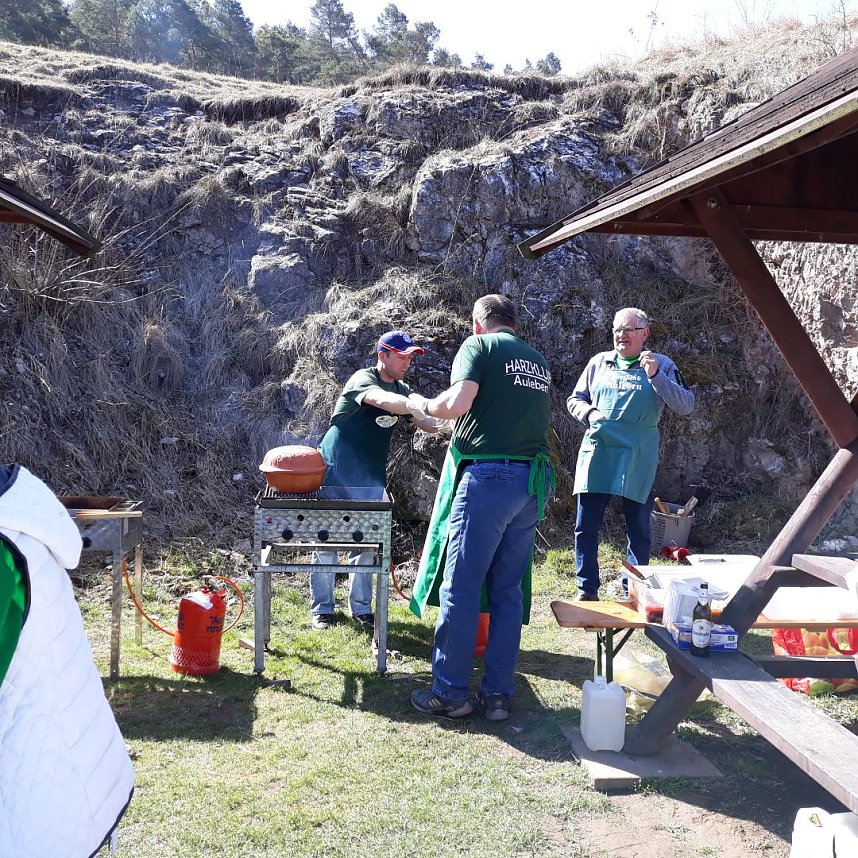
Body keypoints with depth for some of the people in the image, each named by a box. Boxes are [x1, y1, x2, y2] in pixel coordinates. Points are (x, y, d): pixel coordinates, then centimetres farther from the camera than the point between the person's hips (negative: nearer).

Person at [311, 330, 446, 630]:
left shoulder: (402, 390, 9)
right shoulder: (363, 379, -14)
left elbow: (425, 422, 1)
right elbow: (383, 400, -36)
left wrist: (444, 422, -23)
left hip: (371, 478, 6)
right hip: (335, 473, -6)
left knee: (365, 544, 8)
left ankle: (361, 608, 17)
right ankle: (322, 608, 11)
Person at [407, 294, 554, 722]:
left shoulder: (479, 346, -1)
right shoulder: (539, 362, 19)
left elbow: (458, 402, -16)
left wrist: (423, 405, 4)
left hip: (487, 477, -7)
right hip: (531, 484, 7)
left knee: (461, 589, 0)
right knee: (509, 591, 11)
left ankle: (450, 694, 7)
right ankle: (498, 694, 15)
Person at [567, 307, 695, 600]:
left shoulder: (661, 365, 5)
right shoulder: (599, 362, 11)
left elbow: (686, 405, -4)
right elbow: (575, 400, 18)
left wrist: (656, 376, -16)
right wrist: (590, 413, -4)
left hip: (637, 460, -2)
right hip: (596, 454, 2)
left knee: (639, 528, 7)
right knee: (586, 526, 2)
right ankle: (587, 592, 14)